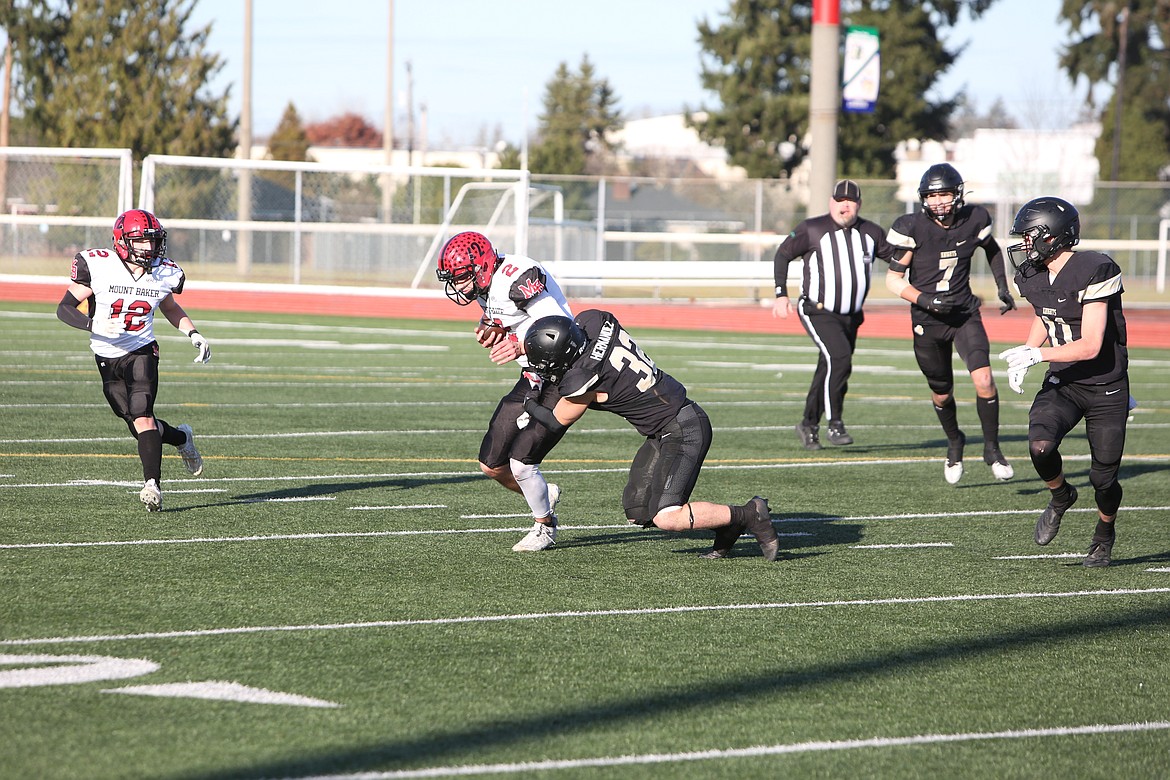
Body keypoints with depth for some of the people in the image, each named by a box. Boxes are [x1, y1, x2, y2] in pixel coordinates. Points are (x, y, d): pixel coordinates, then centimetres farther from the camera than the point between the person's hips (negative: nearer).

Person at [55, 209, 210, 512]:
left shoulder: (164, 274, -3)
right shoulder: (97, 266, -14)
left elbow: (171, 309, 20)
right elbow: (65, 308, -13)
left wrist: (193, 334, 5)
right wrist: (94, 324, -31)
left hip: (142, 352, -1)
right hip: (107, 358, 1)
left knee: (142, 417, -20)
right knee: (139, 424, 8)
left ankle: (153, 485, -25)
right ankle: (181, 437, 37)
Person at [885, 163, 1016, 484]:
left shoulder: (974, 220, -7)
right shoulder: (912, 228, -15)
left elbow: (992, 249, 17)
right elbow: (893, 279, -9)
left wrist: (1003, 286, 8)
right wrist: (924, 299, -24)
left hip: (965, 313, 0)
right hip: (928, 321, 0)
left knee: (984, 380, -20)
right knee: (941, 394, 13)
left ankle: (991, 448, -2)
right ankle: (955, 441, 44)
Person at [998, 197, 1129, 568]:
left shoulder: (1093, 272, -23)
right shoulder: (1034, 276, 0)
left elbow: (1090, 346, -26)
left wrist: (1037, 354, -30)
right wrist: (1024, 353, 8)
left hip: (1106, 388, -5)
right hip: (1062, 383, 5)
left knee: (1103, 477, 2)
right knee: (1040, 445, -24)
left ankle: (1105, 534, 35)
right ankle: (1060, 497, 9)